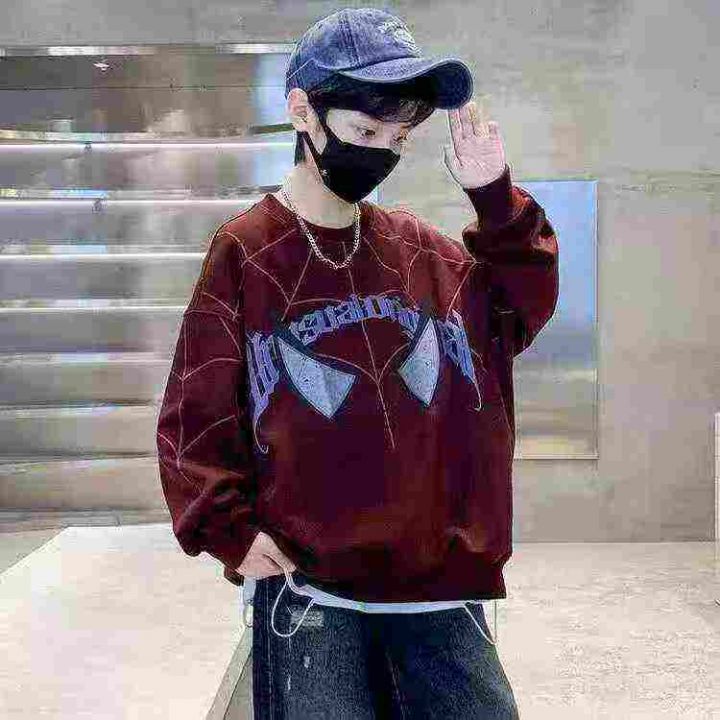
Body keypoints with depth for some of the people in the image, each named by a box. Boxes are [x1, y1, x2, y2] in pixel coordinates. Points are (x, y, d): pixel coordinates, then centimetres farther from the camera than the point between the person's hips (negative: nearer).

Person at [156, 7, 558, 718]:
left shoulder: (422, 249, 10)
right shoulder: (245, 251, -2)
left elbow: (521, 306, 16)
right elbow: (197, 413, -1)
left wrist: (497, 200, 4)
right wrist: (229, 529, -10)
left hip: (437, 579, 4)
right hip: (306, 587, -4)